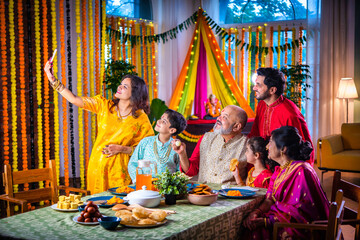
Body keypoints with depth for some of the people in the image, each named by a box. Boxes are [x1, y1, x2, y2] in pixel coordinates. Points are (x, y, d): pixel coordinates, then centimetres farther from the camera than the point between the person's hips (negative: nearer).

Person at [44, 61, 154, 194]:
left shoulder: (141, 119, -6)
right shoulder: (104, 105, 1)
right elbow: (75, 100, -3)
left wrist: (122, 149, -15)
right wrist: (53, 79, -8)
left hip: (119, 171, -3)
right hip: (97, 166, 3)